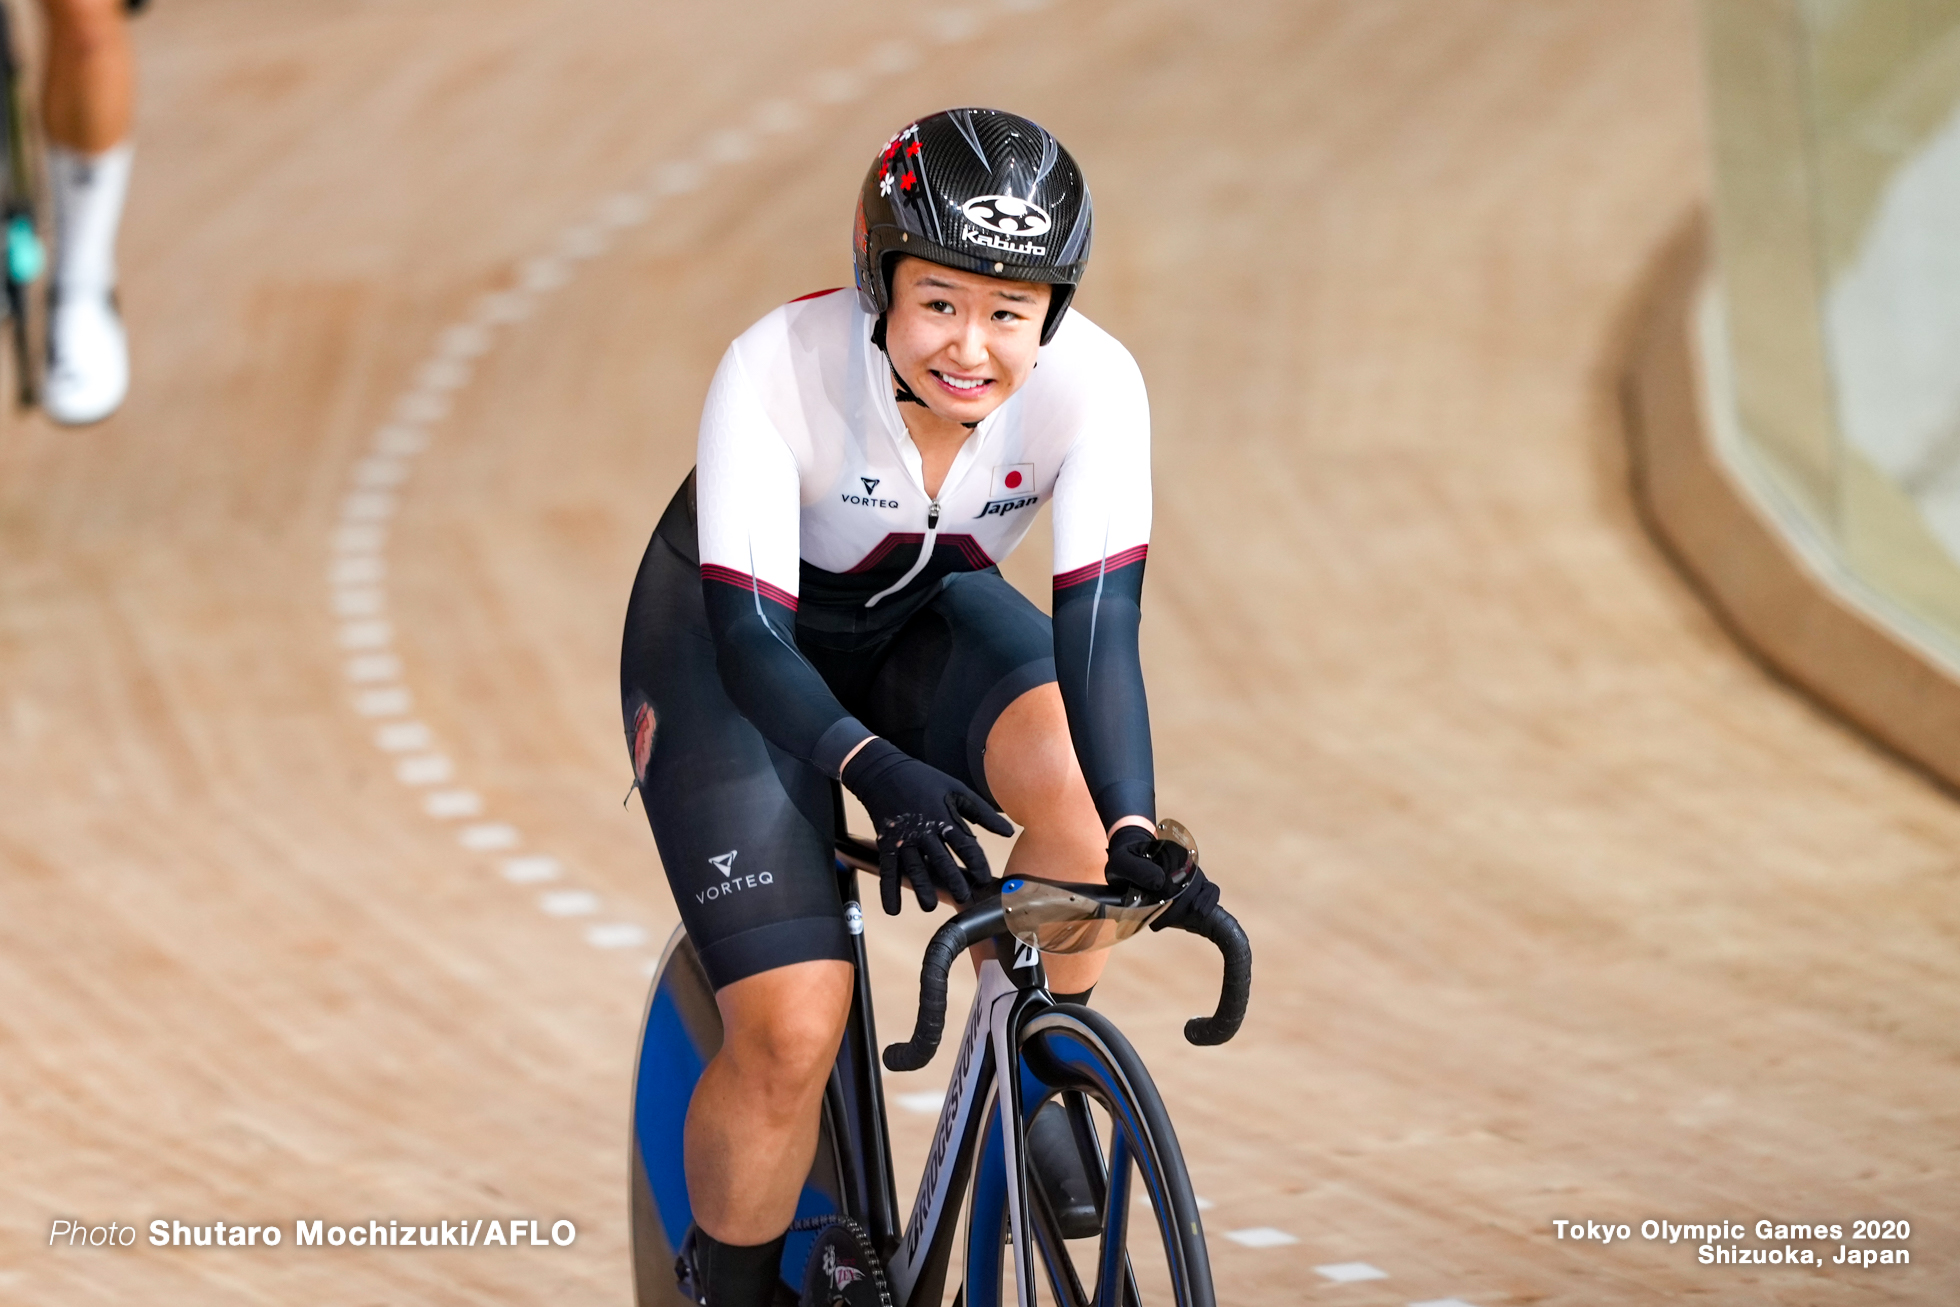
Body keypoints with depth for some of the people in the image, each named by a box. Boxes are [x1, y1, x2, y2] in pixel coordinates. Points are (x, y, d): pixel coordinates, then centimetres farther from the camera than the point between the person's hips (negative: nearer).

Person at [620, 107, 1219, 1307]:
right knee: (793, 1030, -16)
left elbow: (1100, 624, -32)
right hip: (735, 634, -3)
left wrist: (1134, 834, -48)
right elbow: (750, 632, -37)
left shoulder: (1093, 384, -28)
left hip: (919, 618, 3)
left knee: (1084, 768, -30)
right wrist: (879, 773, -55)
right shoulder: (780, 368, -35)